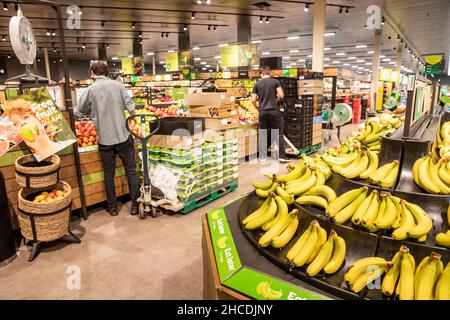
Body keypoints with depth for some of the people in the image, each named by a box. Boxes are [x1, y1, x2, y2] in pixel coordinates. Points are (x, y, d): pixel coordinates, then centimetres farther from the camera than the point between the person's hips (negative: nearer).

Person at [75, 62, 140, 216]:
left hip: (104, 138, 1)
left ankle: (112, 207, 22)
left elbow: (79, 113, 7)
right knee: (131, 170, 11)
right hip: (123, 135, 0)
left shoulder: (89, 90, 0)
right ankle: (135, 204, 16)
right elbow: (130, 107, -6)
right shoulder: (118, 85, -1)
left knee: (109, 173, 12)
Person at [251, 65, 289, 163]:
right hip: (273, 110, -2)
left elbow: (253, 100, 4)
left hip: (262, 112, 2)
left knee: (263, 134, 9)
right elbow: (281, 95, -6)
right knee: (279, 133, 3)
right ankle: (281, 156, 0)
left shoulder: (257, 84, 7)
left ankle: (263, 156, 13)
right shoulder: (275, 81, 1)